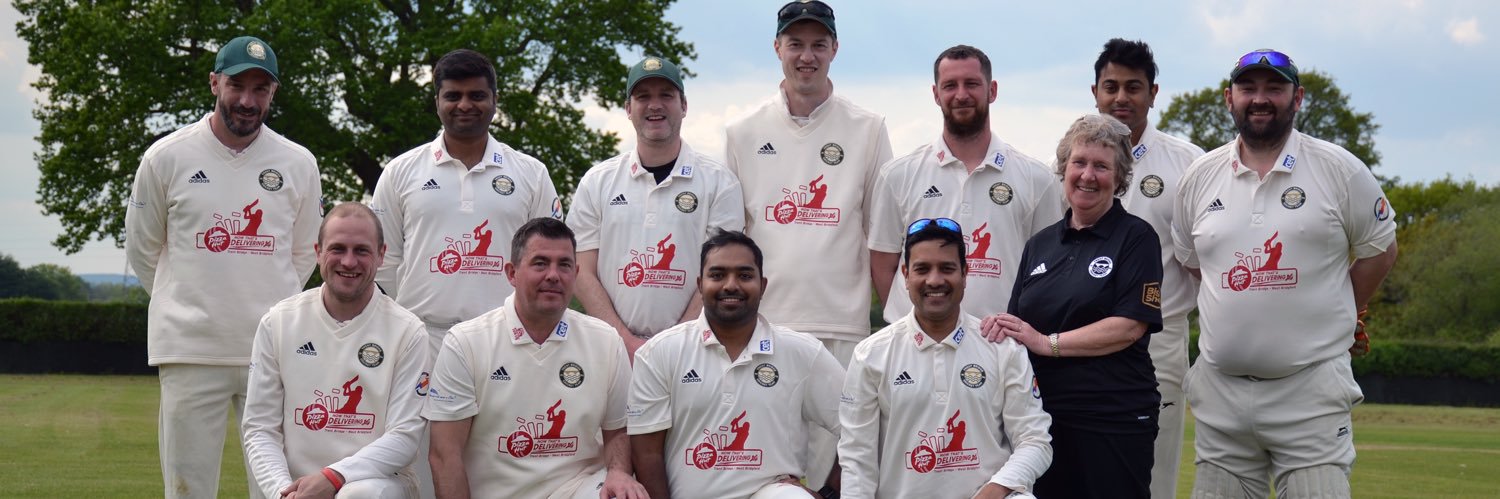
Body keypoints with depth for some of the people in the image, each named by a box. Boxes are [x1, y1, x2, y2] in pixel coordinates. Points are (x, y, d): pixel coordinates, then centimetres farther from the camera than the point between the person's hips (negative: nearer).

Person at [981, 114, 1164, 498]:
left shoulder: (1135, 237, -1)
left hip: (1114, 420, -5)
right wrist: (1001, 327, -5)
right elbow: (1019, 327, 19)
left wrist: (1048, 342, -14)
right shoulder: (1040, 244, 15)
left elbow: (1130, 326, -12)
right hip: (1042, 415, 5)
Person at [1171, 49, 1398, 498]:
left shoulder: (1340, 169, -1)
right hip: (1220, 389, 3)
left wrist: (1329, 320, 8)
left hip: (1311, 389, -3)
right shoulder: (1200, 175, 8)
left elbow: (1379, 251, 7)